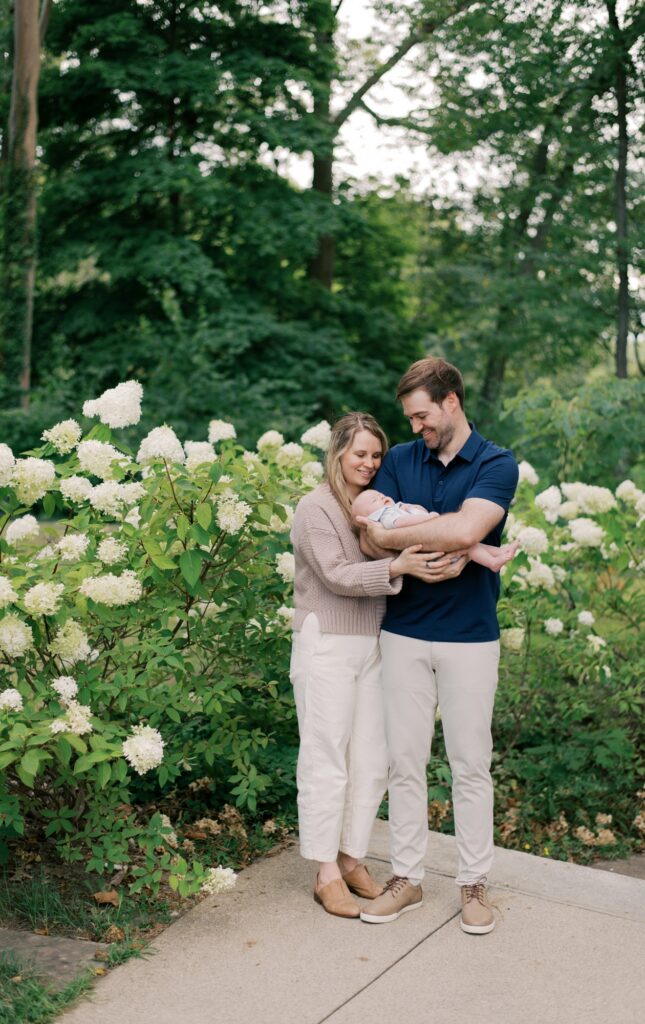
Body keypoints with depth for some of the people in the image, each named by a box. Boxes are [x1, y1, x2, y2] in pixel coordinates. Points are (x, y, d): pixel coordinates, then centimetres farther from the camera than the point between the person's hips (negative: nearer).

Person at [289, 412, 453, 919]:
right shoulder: (315, 508, -8)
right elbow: (337, 575, -17)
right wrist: (396, 568, -28)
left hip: (372, 645, 6)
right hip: (326, 647, -6)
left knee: (372, 760, 10)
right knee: (326, 760, 0)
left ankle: (352, 859, 24)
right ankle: (327, 874, 10)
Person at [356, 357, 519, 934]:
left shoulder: (497, 465, -6)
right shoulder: (399, 461, 5)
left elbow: (466, 530, -24)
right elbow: (373, 541, -5)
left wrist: (393, 537, -14)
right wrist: (435, 542, -19)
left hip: (470, 637, -3)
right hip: (404, 633, 3)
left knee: (471, 763, 7)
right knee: (405, 761, 8)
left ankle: (474, 883, 20)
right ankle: (407, 878, 20)